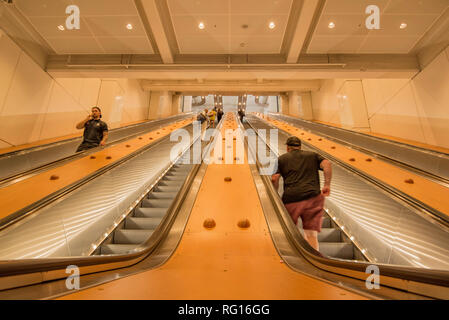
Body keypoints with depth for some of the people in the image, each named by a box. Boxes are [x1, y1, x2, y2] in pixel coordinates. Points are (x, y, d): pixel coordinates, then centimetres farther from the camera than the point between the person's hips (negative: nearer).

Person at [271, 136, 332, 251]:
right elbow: (327, 164, 2)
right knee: (312, 235, 4)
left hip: (291, 199, -1)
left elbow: (274, 178, 4)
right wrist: (327, 185, 0)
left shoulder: (282, 159, 16)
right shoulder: (313, 155, 21)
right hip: (313, 197, 1)